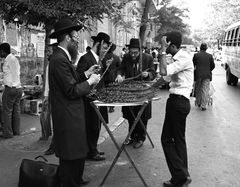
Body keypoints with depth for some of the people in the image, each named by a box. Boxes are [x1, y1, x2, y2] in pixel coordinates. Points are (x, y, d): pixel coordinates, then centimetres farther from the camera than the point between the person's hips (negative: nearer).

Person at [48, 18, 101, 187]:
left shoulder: (63, 57, 12)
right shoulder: (60, 59, -21)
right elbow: (72, 91, -23)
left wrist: (85, 74, 9)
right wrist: (90, 81, -11)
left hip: (72, 114, 11)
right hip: (68, 117, -11)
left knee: (79, 152, 21)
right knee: (70, 156, 2)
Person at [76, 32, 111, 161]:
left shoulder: (98, 59, 14)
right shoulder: (85, 58, -14)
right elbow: (78, 77, -22)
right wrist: (88, 74, -37)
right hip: (90, 99, -9)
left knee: (96, 126, 16)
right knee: (92, 126, -1)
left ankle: (93, 149, 28)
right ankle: (91, 153, 11)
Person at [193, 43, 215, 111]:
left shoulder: (196, 55, -1)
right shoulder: (210, 56, 2)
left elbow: (193, 64, 5)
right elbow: (213, 66, 5)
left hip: (198, 75, 0)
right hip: (207, 75, 0)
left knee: (198, 90, 14)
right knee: (205, 90, 1)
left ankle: (198, 103, 26)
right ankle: (203, 106, -1)